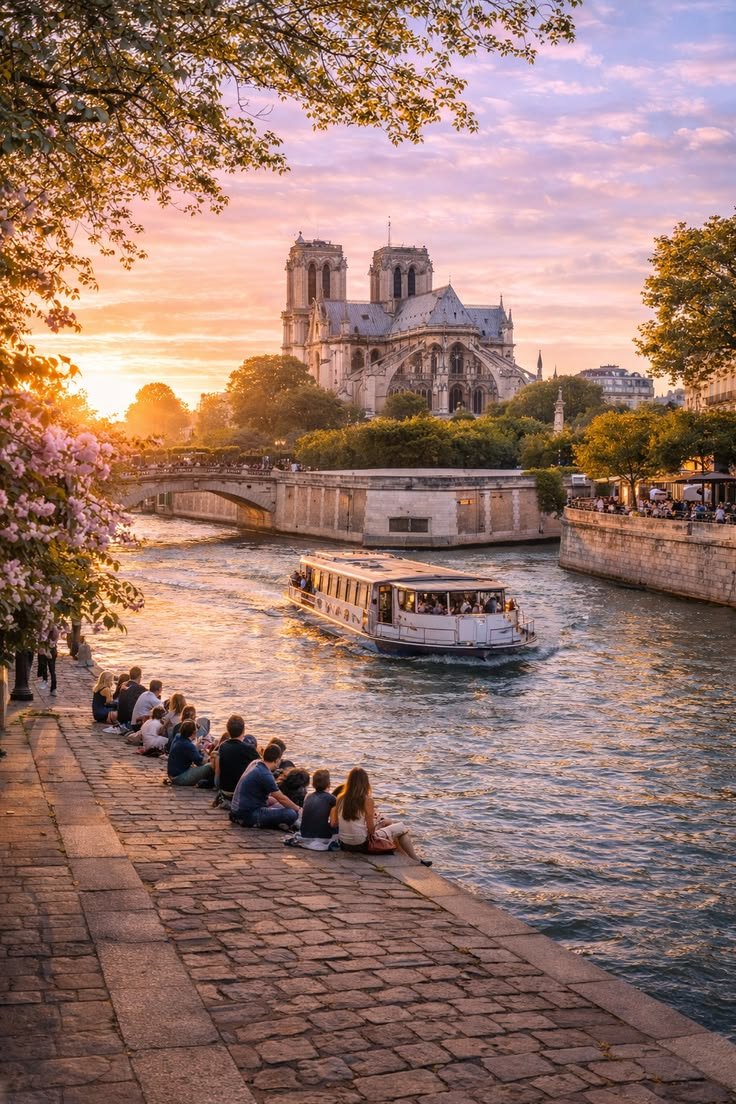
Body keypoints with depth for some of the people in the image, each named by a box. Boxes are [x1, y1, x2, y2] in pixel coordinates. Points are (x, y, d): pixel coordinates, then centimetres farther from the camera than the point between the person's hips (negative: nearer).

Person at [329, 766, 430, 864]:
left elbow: (334, 824, 1)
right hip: (363, 845, -6)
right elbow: (371, 830, -13)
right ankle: (416, 860, 21)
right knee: (401, 827, 10)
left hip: (344, 844, 6)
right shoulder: (367, 800, -17)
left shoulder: (340, 799, -4)